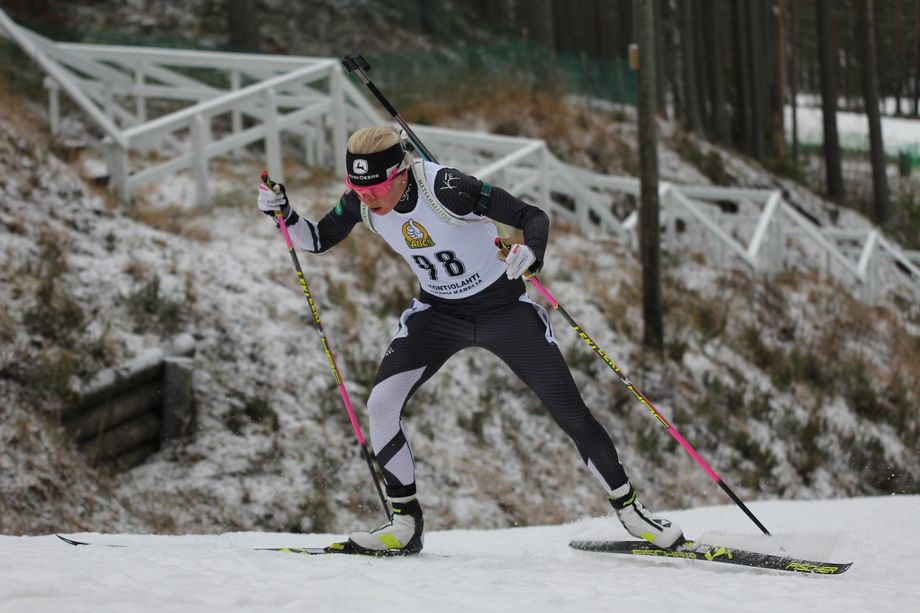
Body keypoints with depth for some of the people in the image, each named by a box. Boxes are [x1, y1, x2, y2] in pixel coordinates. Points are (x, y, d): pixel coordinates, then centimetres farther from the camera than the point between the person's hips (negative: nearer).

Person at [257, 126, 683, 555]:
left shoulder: (445, 189, -31)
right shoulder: (361, 201, -14)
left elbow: (533, 217, -29)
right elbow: (318, 241, 2)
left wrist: (531, 253, -51)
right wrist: (282, 213, -17)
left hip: (504, 308, -4)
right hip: (437, 312, 4)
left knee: (572, 415, -3)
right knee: (380, 406, -14)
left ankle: (629, 509, 16)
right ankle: (405, 524, 1)